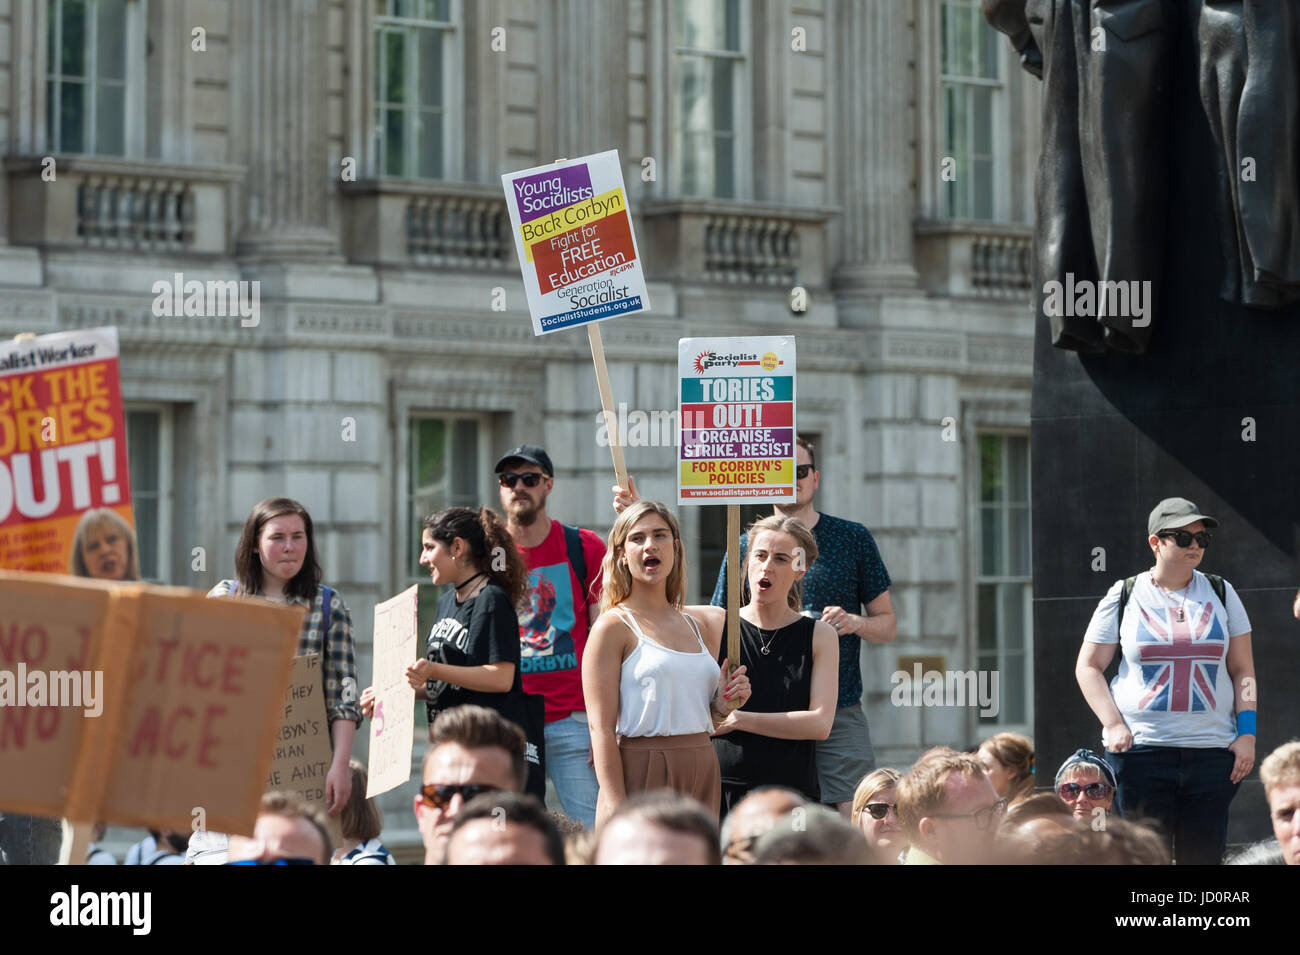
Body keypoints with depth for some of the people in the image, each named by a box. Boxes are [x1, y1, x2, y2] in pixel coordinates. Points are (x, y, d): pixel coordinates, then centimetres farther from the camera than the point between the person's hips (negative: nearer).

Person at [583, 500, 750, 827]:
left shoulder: (697, 624, 16)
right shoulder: (613, 627, -4)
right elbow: (601, 727, -11)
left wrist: (723, 704, 2)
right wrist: (616, 808, -19)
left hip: (701, 775, 6)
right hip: (643, 774, -6)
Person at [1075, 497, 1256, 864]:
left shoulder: (1220, 594, 11)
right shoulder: (1125, 596, 5)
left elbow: (1242, 669, 11)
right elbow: (1088, 666, 6)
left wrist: (1247, 733, 1)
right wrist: (1113, 724, -7)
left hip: (1212, 750, 2)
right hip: (1141, 748, -2)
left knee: (1204, 857, 0)